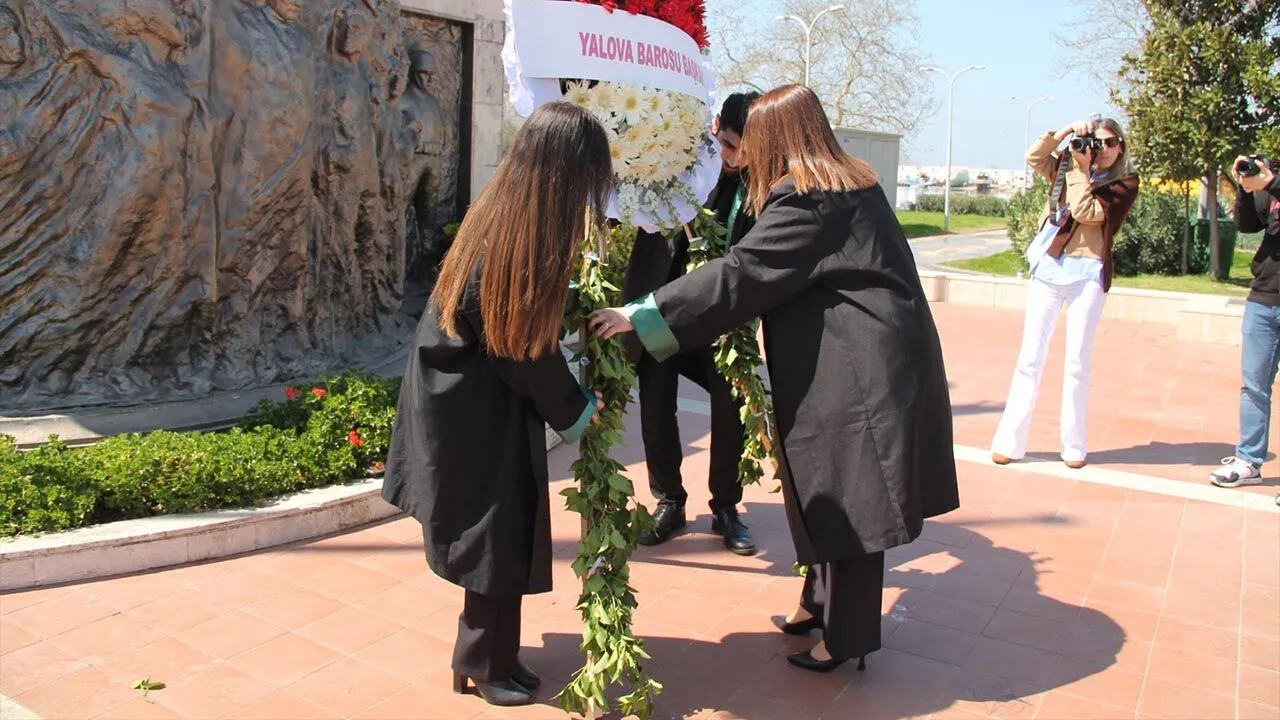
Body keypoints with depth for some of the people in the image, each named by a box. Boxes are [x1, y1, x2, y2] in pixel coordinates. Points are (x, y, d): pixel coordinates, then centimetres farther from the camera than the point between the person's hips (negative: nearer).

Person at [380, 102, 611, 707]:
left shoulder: (503, 210, -1)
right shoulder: (522, 233, -26)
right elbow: (527, 348, -17)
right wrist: (574, 410, -4)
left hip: (475, 391, 8)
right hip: (476, 405, -8)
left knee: (499, 530, 16)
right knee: (499, 533, 5)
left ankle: (485, 655, 30)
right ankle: (487, 664, 22)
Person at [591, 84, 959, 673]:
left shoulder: (804, 201, -16)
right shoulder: (854, 184, 13)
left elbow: (739, 273, -22)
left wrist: (639, 317, -20)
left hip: (856, 376, -9)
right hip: (876, 362, 10)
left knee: (844, 502, 1)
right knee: (835, 494, 18)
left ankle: (845, 638, 15)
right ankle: (822, 601, 33)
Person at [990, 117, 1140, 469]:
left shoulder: (1124, 183, 5)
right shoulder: (1068, 168, 16)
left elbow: (1087, 212, -9)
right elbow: (1034, 157, 4)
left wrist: (1082, 169, -4)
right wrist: (1065, 131, -3)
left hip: (1087, 274, -2)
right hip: (1048, 268, 2)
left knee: (1077, 363, -1)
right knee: (1030, 357, -1)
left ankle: (1073, 446, 8)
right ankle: (1009, 441, 1)